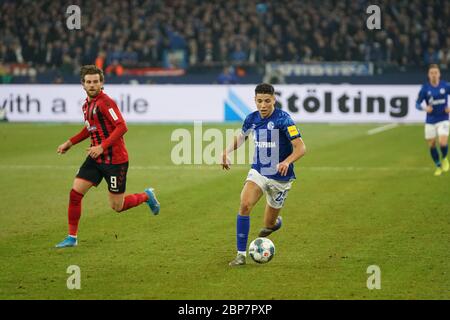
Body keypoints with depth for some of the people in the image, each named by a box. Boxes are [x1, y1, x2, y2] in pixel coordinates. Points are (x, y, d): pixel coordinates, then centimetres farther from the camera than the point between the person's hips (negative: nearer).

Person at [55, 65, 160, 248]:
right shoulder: (87, 104, 9)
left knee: (117, 207, 1)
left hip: (115, 160, -7)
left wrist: (102, 147, -28)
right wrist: (70, 143, 19)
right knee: (74, 194, -5)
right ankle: (72, 237, 5)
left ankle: (147, 196, 29)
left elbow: (122, 127, -25)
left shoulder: (105, 102, -17)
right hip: (95, 158, 7)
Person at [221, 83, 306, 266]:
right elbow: (241, 137, 20)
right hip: (258, 172, 3)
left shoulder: (283, 119, -18)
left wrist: (287, 162, -40)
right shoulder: (252, 119, -2)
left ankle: (275, 222, 49)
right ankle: (241, 254, -16)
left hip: (280, 177, -3)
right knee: (245, 205, -23)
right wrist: (227, 151, 2)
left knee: (269, 225, 8)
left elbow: (300, 148, -21)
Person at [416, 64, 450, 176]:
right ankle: (438, 166, 30)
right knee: (431, 145, 7)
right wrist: (425, 108, -24)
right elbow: (417, 104, -4)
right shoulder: (425, 88, -6)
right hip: (430, 121, 1)